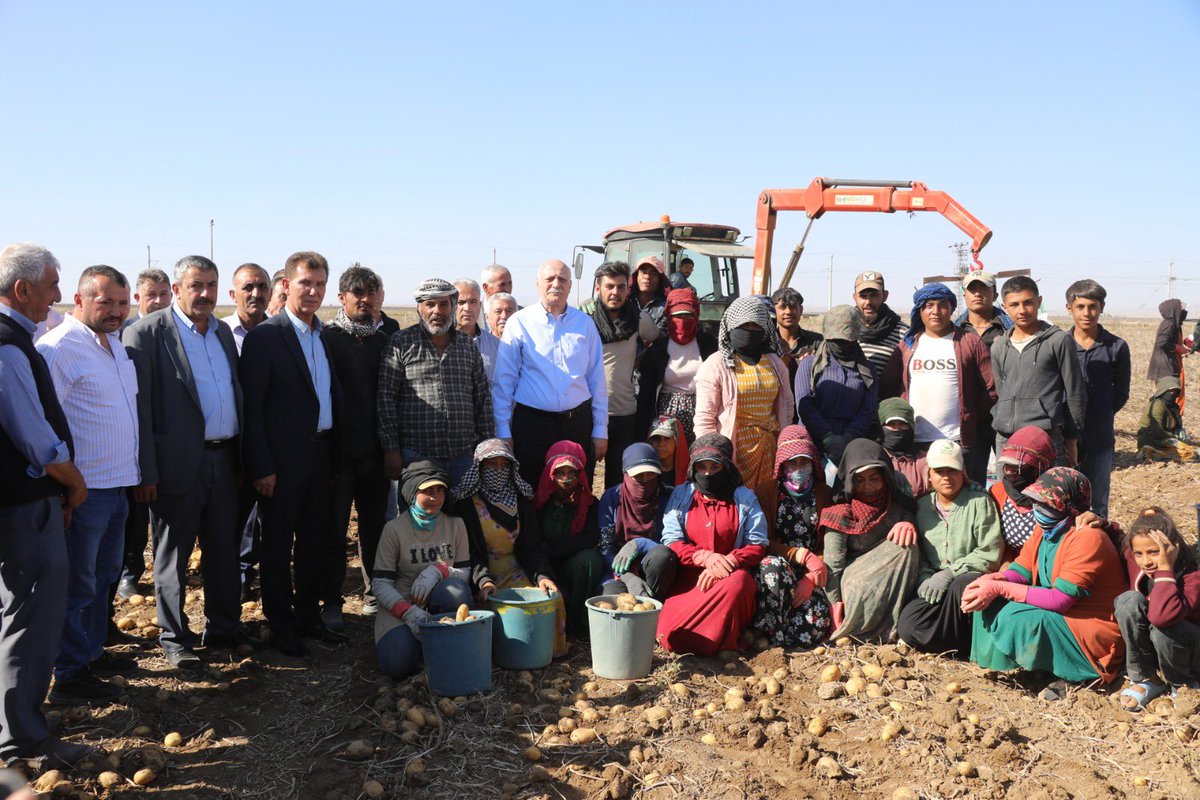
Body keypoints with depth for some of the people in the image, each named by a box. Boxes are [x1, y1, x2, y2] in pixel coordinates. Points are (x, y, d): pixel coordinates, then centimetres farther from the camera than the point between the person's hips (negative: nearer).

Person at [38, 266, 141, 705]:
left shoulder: (115, 343, 12)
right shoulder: (59, 348, -16)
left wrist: (136, 472, 19)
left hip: (116, 484, 9)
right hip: (83, 488, -9)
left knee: (104, 575, 20)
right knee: (78, 583, 2)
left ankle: (92, 651, 35)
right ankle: (70, 676, 15)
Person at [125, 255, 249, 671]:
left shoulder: (223, 331, 12)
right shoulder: (147, 333, -8)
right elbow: (138, 406, -12)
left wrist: (241, 456, 12)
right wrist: (146, 472, -15)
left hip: (223, 459, 6)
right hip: (179, 462, -6)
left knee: (224, 549, 15)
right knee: (173, 555, 7)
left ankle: (224, 627, 29)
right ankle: (175, 639, 20)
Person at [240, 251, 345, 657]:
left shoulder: (324, 335, 11)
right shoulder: (264, 337, -11)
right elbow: (251, 407, -13)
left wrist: (335, 451, 8)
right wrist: (262, 467, -16)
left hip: (321, 454, 7)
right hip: (283, 460, -7)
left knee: (314, 541, 16)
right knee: (278, 546, 7)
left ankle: (309, 616, 29)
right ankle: (281, 627, 19)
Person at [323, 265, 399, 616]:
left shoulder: (388, 334, 9)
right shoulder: (327, 336, -3)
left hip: (375, 450, 3)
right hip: (339, 450, -3)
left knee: (375, 524, 11)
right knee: (333, 525, 4)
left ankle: (374, 593, 25)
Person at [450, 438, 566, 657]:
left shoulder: (522, 499, 11)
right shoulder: (465, 503, -2)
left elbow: (533, 546, 6)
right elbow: (467, 551, -9)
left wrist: (541, 575, -13)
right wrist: (482, 580, -27)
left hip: (516, 572, 4)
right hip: (479, 573, -3)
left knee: (552, 598, -23)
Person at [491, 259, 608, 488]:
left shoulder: (585, 323, 8)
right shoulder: (519, 323, 0)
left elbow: (597, 380, 10)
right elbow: (503, 381, 0)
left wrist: (600, 430, 7)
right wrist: (503, 431, -4)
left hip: (578, 423, 2)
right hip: (532, 424, -2)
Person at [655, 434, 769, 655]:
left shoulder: (744, 497, 7)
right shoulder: (681, 495, 9)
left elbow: (758, 545, 2)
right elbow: (671, 541, 1)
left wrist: (728, 562, -17)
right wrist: (705, 557, -17)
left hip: (729, 574, -1)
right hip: (688, 577, 1)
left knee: (738, 582, -40)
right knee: (667, 634, -25)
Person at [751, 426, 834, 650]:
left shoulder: (824, 495, 10)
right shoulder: (768, 494, 5)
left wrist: (810, 578, -13)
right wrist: (804, 555, -17)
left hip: (811, 571, 2)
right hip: (777, 566, -1)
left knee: (819, 623, -28)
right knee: (773, 566, -39)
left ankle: (763, 632, -5)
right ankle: (770, 636, -27)